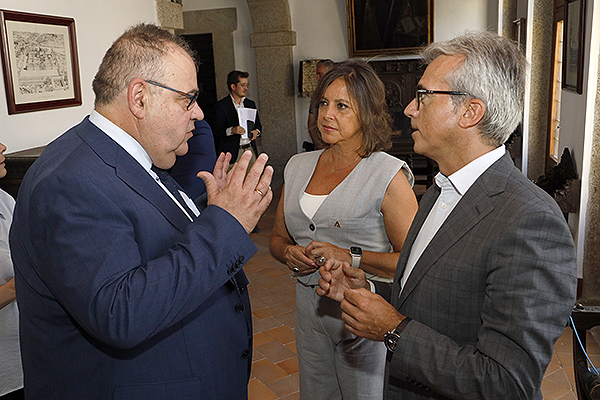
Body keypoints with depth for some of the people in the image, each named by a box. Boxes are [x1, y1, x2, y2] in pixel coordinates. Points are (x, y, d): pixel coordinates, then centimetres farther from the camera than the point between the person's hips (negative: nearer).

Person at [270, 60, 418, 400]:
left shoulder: (389, 175, -13)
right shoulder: (298, 167, 6)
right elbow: (278, 237, 14)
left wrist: (350, 257, -24)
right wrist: (289, 252, -7)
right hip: (309, 305, 5)